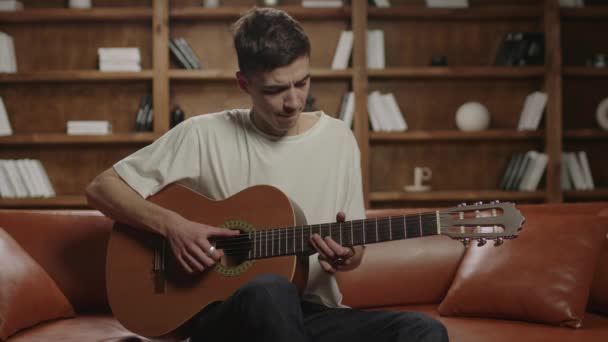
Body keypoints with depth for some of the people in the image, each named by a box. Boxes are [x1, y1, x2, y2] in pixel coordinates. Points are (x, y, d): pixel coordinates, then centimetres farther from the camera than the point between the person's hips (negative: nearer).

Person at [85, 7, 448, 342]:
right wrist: (172, 225, -15)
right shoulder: (203, 135, -3)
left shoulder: (338, 138, 6)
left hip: (313, 312, 3)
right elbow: (101, 188, 1)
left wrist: (346, 255, -12)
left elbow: (357, 250, 13)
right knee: (271, 290, -41)